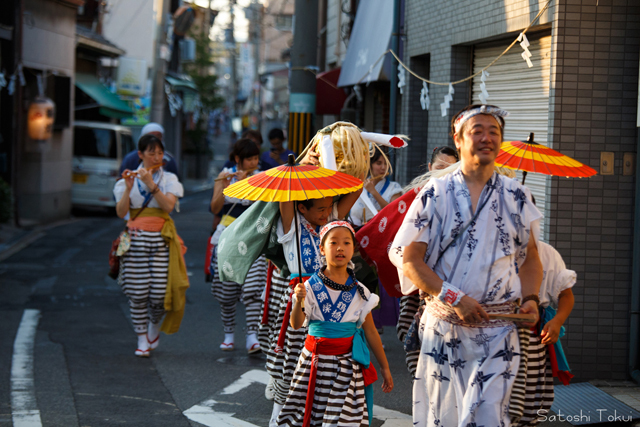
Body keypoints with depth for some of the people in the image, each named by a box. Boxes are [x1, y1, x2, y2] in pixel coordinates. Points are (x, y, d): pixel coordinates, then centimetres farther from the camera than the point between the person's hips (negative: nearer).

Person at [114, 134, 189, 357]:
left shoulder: (169, 179, 7)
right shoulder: (129, 179, 6)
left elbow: (168, 205, -10)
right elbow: (121, 212, -4)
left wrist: (151, 184, -17)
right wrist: (128, 189, -17)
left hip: (161, 238, 0)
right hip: (136, 239, 0)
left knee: (160, 292, -6)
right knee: (138, 293, -5)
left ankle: (155, 325, 25)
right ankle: (142, 340, 7)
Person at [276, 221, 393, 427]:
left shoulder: (359, 292, 1)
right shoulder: (311, 287, -4)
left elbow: (371, 332, 7)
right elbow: (296, 324, -12)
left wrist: (385, 367, 10)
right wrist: (299, 301, -32)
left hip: (346, 364, 0)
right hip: (315, 361, 0)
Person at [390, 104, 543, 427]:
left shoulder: (516, 197, 8)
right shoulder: (435, 195, 1)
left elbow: (531, 256, 17)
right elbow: (410, 261, -3)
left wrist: (530, 299, -2)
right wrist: (455, 299, -13)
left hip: (498, 331, 1)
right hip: (444, 325, 0)